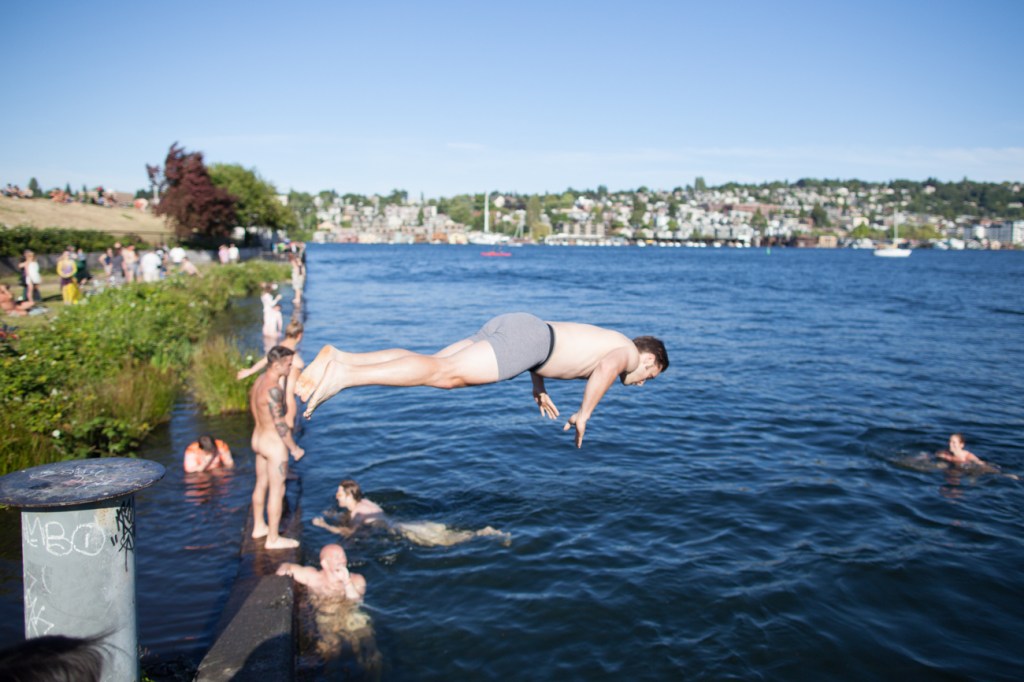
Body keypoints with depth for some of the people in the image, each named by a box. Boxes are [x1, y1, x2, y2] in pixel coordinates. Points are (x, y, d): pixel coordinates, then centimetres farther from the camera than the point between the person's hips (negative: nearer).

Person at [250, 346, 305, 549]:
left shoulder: (260, 380, 2)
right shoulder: (273, 388, -27)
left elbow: (252, 406, 14)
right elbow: (279, 423, -25)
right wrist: (294, 448, -16)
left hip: (258, 438, 10)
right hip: (274, 443, -10)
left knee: (261, 484, 23)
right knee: (277, 491, 3)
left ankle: (259, 527, 39)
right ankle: (273, 539, 13)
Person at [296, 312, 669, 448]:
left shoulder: (605, 339, 36)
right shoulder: (627, 350, 11)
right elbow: (607, 367, -17)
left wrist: (539, 386, 40)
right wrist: (584, 414, -7)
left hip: (506, 326, 8)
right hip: (527, 338, -8)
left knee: (433, 364, -4)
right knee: (445, 373, -21)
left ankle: (339, 358, -17)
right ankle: (346, 375, -35)